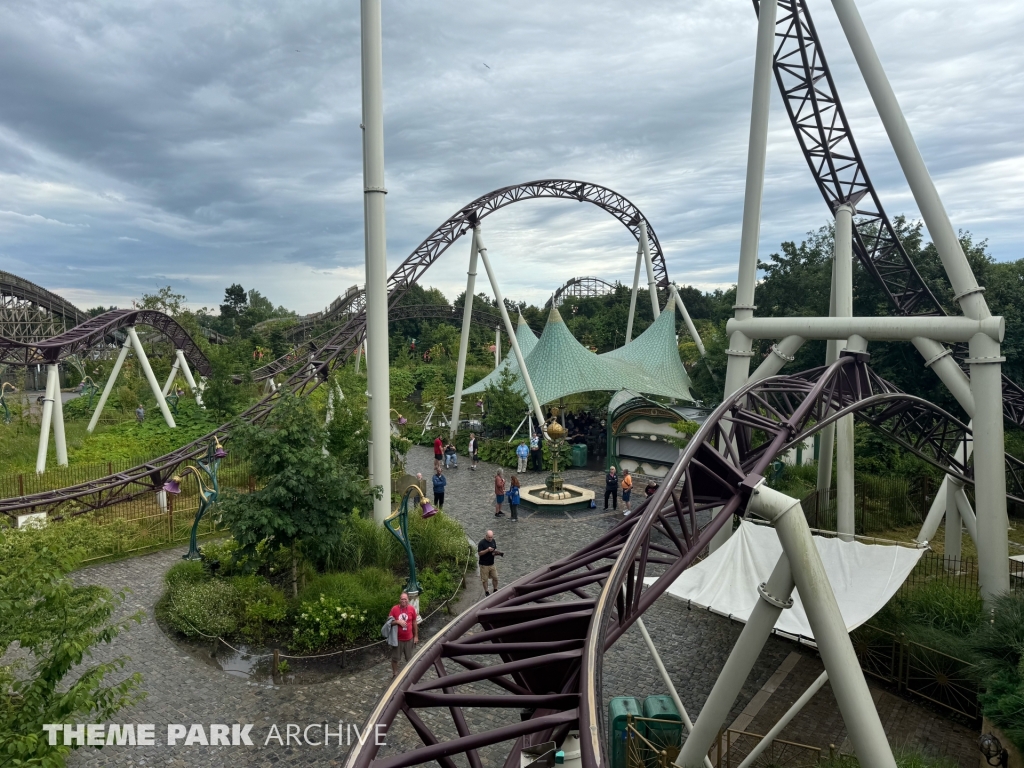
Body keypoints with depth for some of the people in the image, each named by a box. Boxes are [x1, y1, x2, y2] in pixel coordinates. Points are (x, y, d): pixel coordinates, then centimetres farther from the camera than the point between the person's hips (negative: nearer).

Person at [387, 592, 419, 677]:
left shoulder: (412, 609, -8)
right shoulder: (394, 609, -13)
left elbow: (414, 623, 2)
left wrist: (416, 636, 5)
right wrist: (398, 621, -25)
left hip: (409, 638, 1)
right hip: (397, 638, -1)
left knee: (409, 657, 18)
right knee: (395, 658, 11)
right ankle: (395, 673, 32)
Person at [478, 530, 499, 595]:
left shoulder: (493, 541, 2)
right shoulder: (482, 543, -18)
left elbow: (495, 549, 14)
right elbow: (479, 553, -20)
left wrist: (495, 551, -9)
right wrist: (487, 550, -31)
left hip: (492, 564, 5)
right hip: (484, 565, -5)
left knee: (495, 577, 11)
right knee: (484, 579, 7)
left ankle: (495, 590, 31)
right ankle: (486, 591, 25)